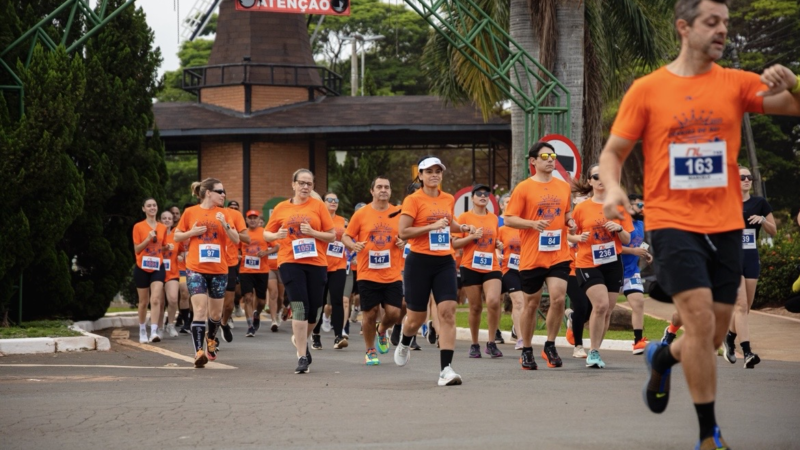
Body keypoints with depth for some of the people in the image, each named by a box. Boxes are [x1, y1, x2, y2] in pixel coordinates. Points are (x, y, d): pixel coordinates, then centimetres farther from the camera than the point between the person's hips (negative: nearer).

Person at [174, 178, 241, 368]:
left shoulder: (223, 213, 4)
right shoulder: (190, 212, 1)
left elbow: (236, 240, -1)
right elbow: (176, 237, 10)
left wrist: (225, 225, -17)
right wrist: (192, 232, -9)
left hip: (219, 269, 2)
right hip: (196, 269, -2)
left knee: (215, 313, 14)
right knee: (199, 310, -15)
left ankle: (211, 339, 42)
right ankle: (199, 352, -19)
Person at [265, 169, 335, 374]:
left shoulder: (318, 206, 4)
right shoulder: (281, 208, 6)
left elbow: (332, 235, 3)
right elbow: (267, 234, 12)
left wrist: (313, 232, -14)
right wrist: (276, 235, -10)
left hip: (316, 263, 1)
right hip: (290, 262, -1)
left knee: (314, 310, 7)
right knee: (300, 307, -11)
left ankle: (301, 339, 39)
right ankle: (302, 357, -8)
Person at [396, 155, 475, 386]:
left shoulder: (448, 199, 11)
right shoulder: (413, 200, -7)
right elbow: (403, 232, -15)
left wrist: (462, 228, 13)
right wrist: (432, 226, -21)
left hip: (444, 262, 4)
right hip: (419, 262, -4)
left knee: (447, 311, -12)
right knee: (417, 316, 6)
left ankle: (446, 369, -16)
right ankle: (404, 343, 43)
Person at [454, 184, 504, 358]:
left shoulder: (494, 218, 11)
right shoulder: (465, 217, 0)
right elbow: (455, 243, -3)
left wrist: (498, 244, 3)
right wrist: (472, 236, -16)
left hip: (491, 267, 2)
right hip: (471, 267, -2)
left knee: (493, 301, -18)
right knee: (475, 307, 3)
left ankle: (491, 343, -6)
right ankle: (474, 345, 20)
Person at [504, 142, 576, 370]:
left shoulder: (564, 187, 10)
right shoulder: (524, 188, -3)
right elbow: (509, 219, -5)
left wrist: (570, 221, 2)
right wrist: (533, 224, -19)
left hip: (558, 255, 3)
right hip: (532, 257, -2)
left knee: (558, 298, -13)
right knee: (532, 303, 6)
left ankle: (550, 346, 5)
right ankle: (526, 351, 21)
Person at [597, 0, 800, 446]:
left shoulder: (735, 83, 4)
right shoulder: (647, 90, 0)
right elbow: (613, 152, 5)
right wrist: (613, 188, -16)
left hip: (725, 226, 3)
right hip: (673, 222, -3)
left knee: (713, 336, 10)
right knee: (701, 319, -18)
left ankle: (663, 356, 44)